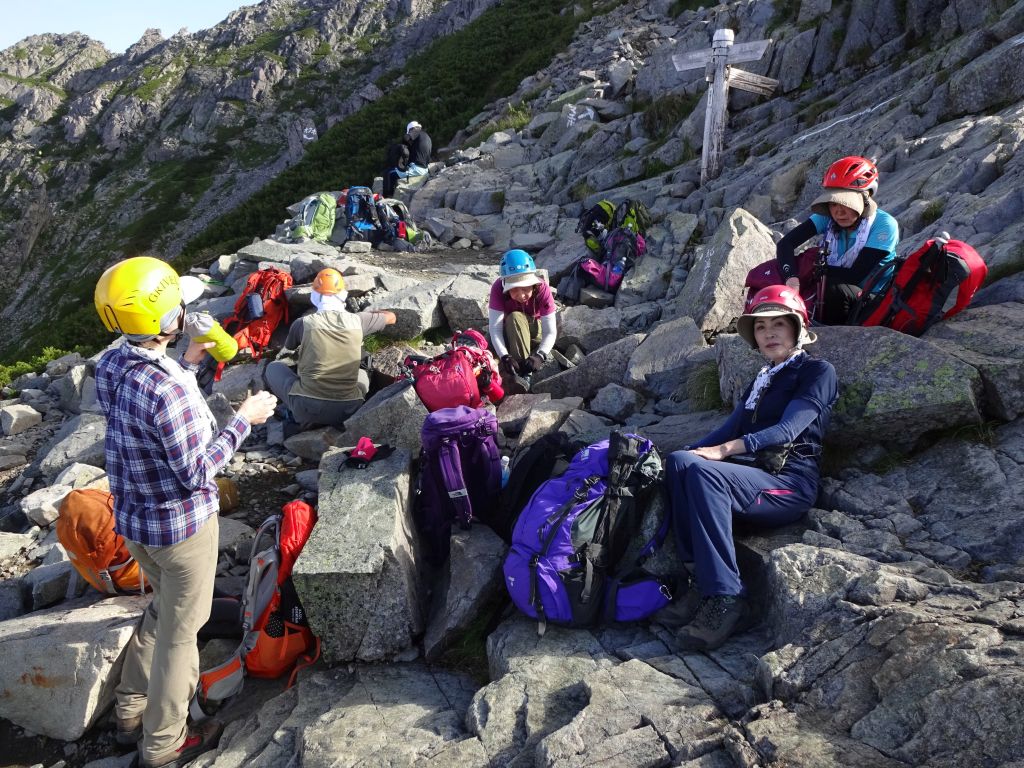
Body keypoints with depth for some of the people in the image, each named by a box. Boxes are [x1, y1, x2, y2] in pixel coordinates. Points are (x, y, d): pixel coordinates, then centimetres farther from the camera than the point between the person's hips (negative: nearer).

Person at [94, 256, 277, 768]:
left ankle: (130, 713, 45)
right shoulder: (166, 389, -32)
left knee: (163, 607, 30)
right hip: (180, 525, -8)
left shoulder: (110, 367, -6)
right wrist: (243, 420, -17)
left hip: (131, 519, 8)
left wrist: (187, 366, 10)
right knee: (179, 629, 12)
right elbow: (196, 472, -25)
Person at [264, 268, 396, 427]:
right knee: (362, 374, 33)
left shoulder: (303, 323, -1)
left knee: (273, 367, 23)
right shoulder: (357, 320, 1)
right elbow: (391, 317, 21)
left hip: (306, 410, -1)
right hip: (346, 411, 2)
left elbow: (288, 350, 22)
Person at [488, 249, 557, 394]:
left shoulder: (542, 289, -28)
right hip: (510, 332, -1)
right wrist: (504, 356, -48)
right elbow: (495, 328, -32)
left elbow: (550, 332, -30)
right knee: (515, 318, -33)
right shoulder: (498, 289, -28)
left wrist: (539, 355, -48)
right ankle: (524, 374, -42)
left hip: (535, 329, 1)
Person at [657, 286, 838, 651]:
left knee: (703, 472, -34)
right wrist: (692, 450, 0)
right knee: (680, 461, -24)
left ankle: (726, 599, -31)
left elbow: (787, 430, -12)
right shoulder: (762, 379, 27)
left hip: (790, 484, -6)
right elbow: (731, 429, 19)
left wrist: (724, 450, -23)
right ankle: (700, 582, -25)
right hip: (751, 477, 6)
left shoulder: (817, 372, 4)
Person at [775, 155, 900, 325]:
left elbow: (855, 275, -22)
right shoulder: (827, 217, -6)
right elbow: (785, 243, -19)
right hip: (839, 298, 4)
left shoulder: (884, 225, -17)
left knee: (834, 288, -32)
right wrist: (791, 278, -36)